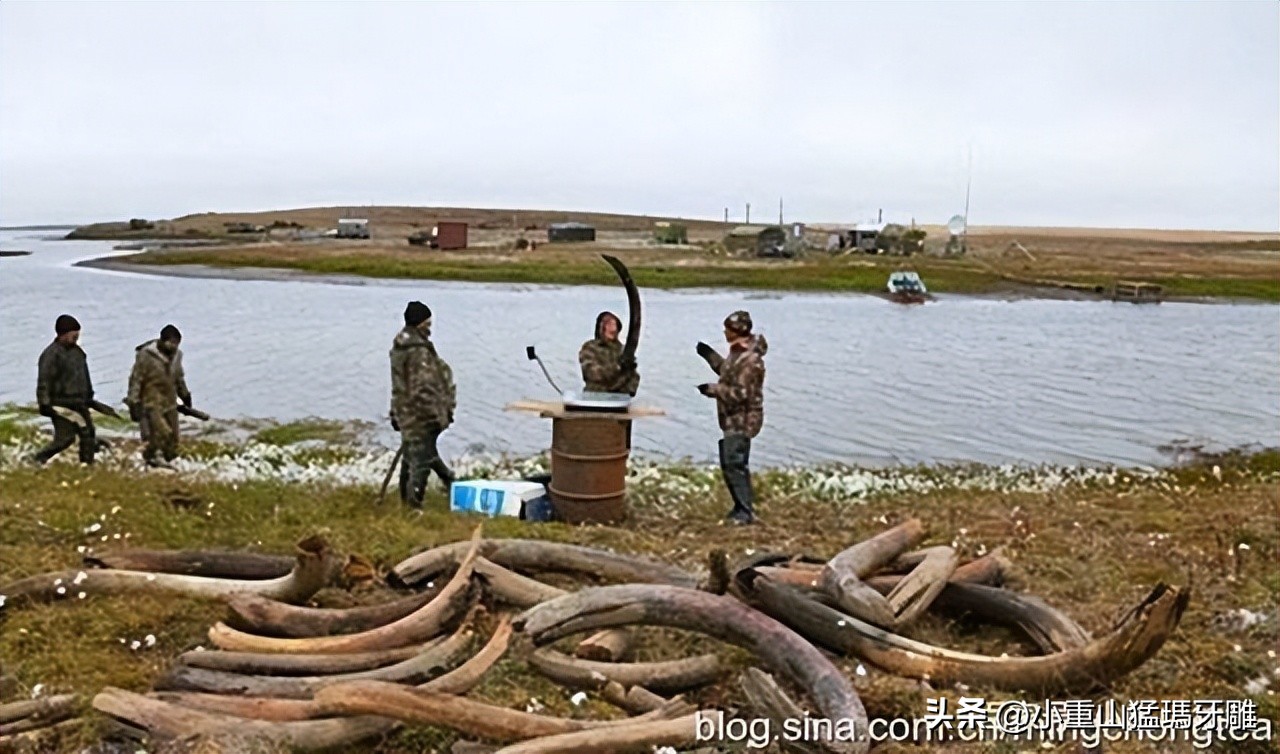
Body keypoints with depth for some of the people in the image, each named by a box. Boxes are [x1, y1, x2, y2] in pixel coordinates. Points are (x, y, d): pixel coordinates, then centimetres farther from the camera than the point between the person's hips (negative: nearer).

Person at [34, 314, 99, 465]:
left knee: (88, 435, 7)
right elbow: (44, 380, -15)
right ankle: (40, 458, 11)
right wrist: (44, 403, -18)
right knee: (65, 438, -6)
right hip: (61, 405, -8)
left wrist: (89, 395, 24)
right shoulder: (51, 353, -12)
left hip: (79, 403, 8)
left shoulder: (77, 351, 13)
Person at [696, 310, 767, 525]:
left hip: (742, 420, -11)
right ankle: (745, 505, 26)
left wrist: (713, 389, -19)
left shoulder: (750, 359, -21)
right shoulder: (738, 352, 10)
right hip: (733, 419, 11)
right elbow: (728, 372, 27)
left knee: (733, 464, -11)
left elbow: (741, 393, -25)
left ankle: (745, 511, -5)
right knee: (732, 464, 16)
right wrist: (710, 356, 21)